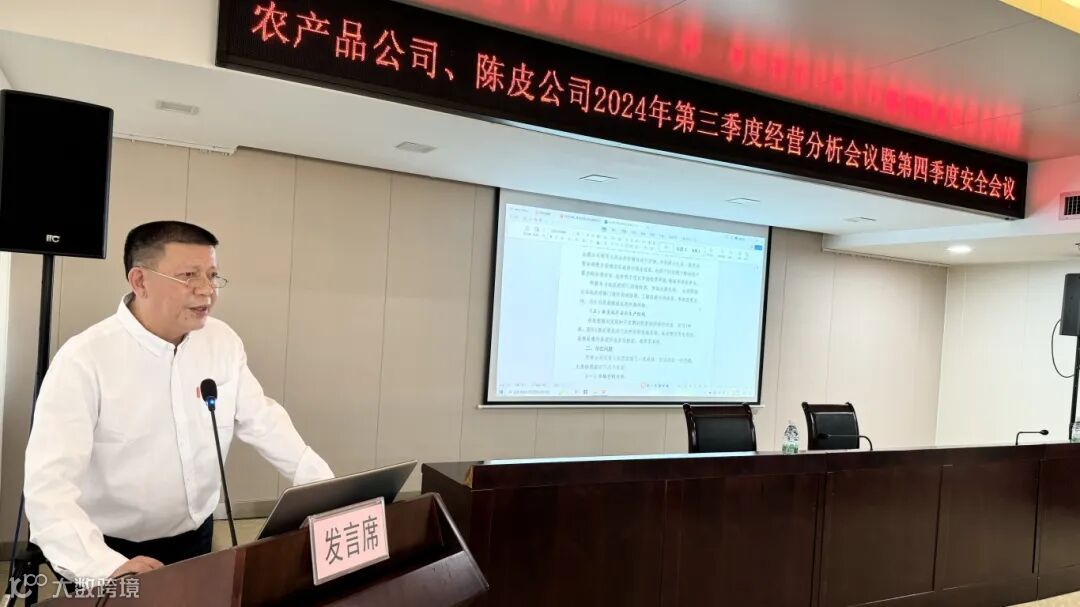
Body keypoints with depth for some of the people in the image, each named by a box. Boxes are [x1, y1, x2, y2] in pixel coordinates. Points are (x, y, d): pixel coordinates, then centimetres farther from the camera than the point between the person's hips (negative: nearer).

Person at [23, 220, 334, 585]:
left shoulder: (222, 341, -3)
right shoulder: (84, 359, -18)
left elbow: (262, 422, 3)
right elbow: (49, 484, -24)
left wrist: (329, 491, -6)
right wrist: (105, 567, -38)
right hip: (115, 550, -4)